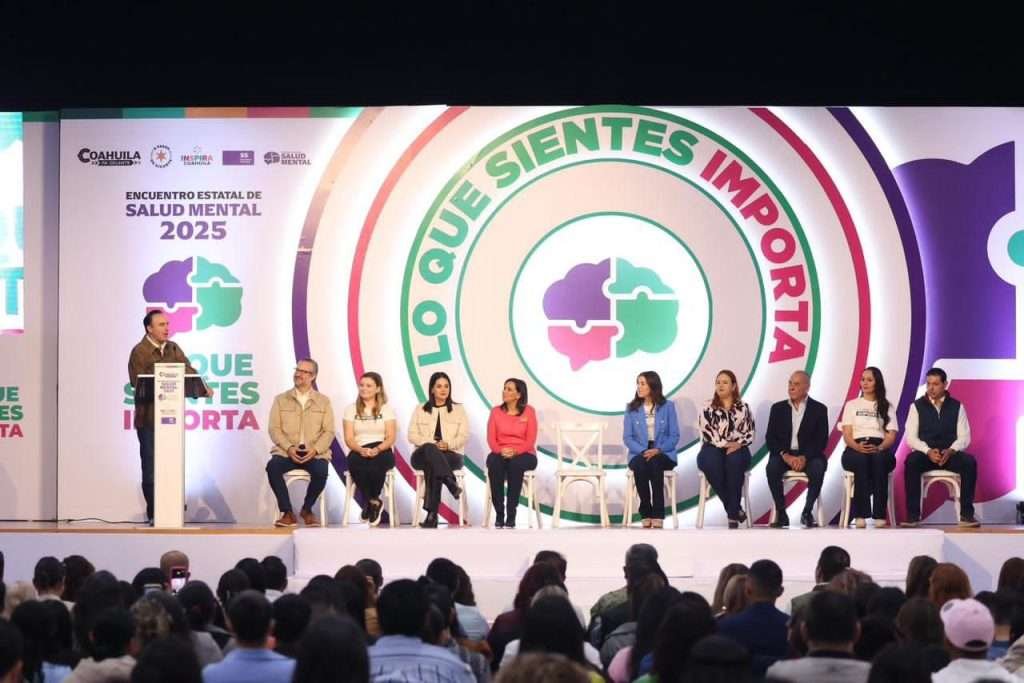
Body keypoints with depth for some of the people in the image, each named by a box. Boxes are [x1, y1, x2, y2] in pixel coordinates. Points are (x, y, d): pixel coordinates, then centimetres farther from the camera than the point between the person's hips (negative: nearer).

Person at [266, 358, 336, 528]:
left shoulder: (323, 401, 10)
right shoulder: (281, 399, 10)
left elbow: (329, 431, 3)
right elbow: (274, 429, 2)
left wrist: (315, 449, -15)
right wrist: (289, 448, -14)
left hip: (315, 453, 0)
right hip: (286, 451, 1)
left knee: (321, 471, -33)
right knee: (272, 467, -32)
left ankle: (307, 509, -6)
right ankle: (288, 513, -20)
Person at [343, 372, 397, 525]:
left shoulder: (386, 409, 11)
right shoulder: (351, 409, 13)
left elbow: (391, 437, 2)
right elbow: (349, 439, 3)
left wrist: (376, 449, -18)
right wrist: (361, 450, -19)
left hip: (382, 451, -1)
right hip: (358, 452, 1)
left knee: (375, 463, -38)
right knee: (355, 463, -36)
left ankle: (370, 503, -12)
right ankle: (374, 502, -15)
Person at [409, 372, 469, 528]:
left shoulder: (458, 409, 14)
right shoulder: (420, 410, 15)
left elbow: (464, 436, 4)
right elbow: (413, 436, 4)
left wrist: (448, 444, -16)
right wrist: (433, 444, -13)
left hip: (450, 455, -1)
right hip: (423, 455, 1)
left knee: (432, 465, -37)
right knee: (429, 449, -38)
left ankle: (432, 514, -42)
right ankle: (451, 483, -57)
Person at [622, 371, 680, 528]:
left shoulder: (668, 406, 6)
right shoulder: (631, 408, 9)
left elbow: (674, 436, 2)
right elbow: (627, 437, 3)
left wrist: (658, 450, -15)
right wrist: (643, 451, -15)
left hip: (663, 454, -1)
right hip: (639, 453, 1)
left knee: (655, 464, -36)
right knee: (639, 465, -35)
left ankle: (658, 515, -35)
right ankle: (646, 514, -26)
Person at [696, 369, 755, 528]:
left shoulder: (743, 408, 14)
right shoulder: (708, 408, 11)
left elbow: (750, 433, 7)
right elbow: (705, 431, -3)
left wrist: (738, 444, -13)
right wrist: (724, 444, -15)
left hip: (737, 449, 0)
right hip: (713, 449, 0)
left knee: (734, 460, -38)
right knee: (711, 463, -37)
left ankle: (732, 513, -33)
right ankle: (735, 510, -27)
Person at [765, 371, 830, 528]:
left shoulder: (819, 409, 6)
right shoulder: (778, 408, 11)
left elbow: (822, 440, -2)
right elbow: (770, 438, 4)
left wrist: (804, 457, -18)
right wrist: (785, 455, -15)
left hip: (808, 455, -1)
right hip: (783, 454, 1)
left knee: (817, 468, -34)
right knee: (772, 467, -31)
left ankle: (807, 512, -18)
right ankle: (781, 513, -21)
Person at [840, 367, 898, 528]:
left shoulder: (887, 407, 20)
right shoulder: (851, 405, 20)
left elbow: (891, 436, 7)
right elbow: (847, 435, 8)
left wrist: (878, 448, -16)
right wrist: (857, 446, -16)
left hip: (881, 451, 0)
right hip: (855, 450, 0)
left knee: (878, 459, -38)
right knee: (862, 459, -38)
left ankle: (880, 515, -41)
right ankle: (860, 514, -42)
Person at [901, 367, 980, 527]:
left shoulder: (957, 407, 10)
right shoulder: (917, 406, 7)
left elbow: (964, 437, 3)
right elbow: (911, 437, -1)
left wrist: (950, 451, -17)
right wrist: (928, 451, -19)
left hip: (950, 454, 1)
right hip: (925, 454, -1)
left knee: (970, 462, -32)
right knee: (911, 461, -36)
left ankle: (967, 514, -26)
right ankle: (913, 515, -31)